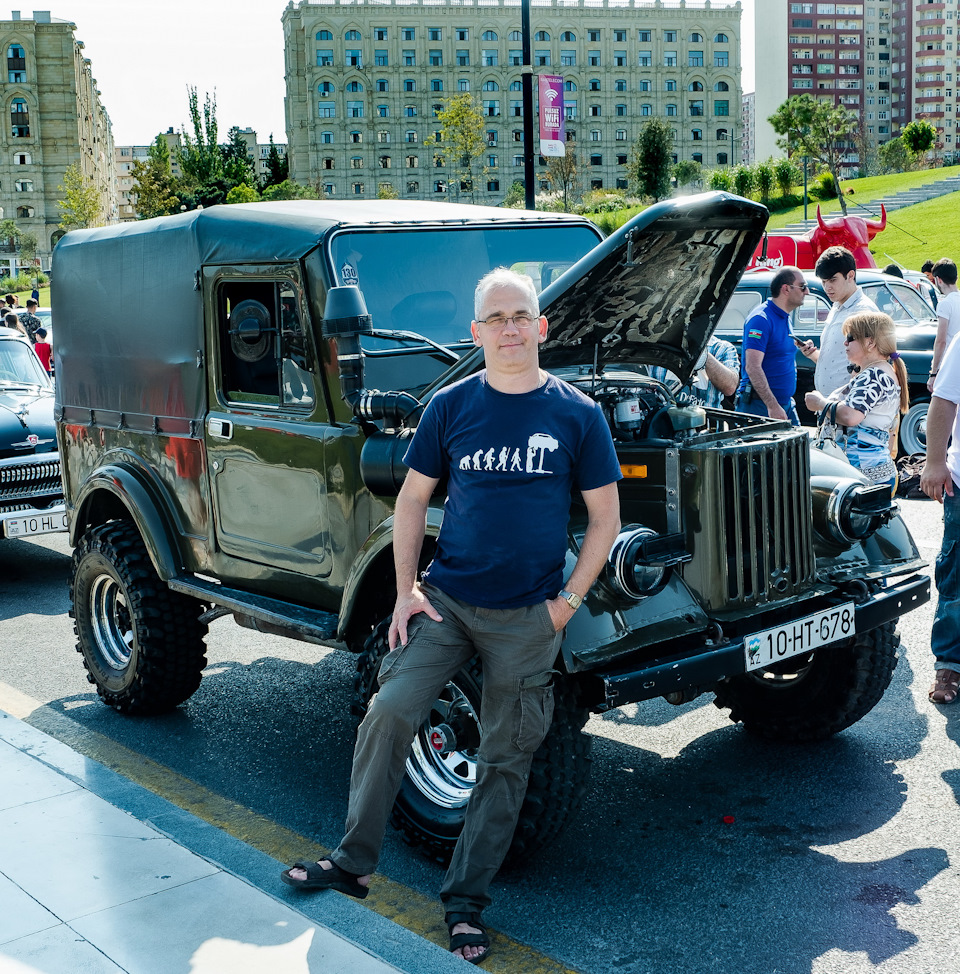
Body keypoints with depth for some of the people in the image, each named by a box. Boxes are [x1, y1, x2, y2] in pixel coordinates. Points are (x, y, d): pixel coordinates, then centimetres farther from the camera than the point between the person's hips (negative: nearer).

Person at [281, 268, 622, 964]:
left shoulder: (577, 414, -2)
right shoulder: (451, 406, 1)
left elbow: (605, 518, 2)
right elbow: (412, 500, 8)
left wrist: (567, 602, -5)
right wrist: (405, 591, 0)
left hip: (527, 618, -1)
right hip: (445, 598, 1)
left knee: (506, 762, 6)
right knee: (389, 713, -11)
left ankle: (466, 905, 20)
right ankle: (353, 861, 8)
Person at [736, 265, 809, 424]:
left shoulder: (785, 318, 16)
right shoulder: (761, 319, -15)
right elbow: (752, 367, -24)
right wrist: (773, 406, -27)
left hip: (786, 402, 10)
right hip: (760, 404, -10)